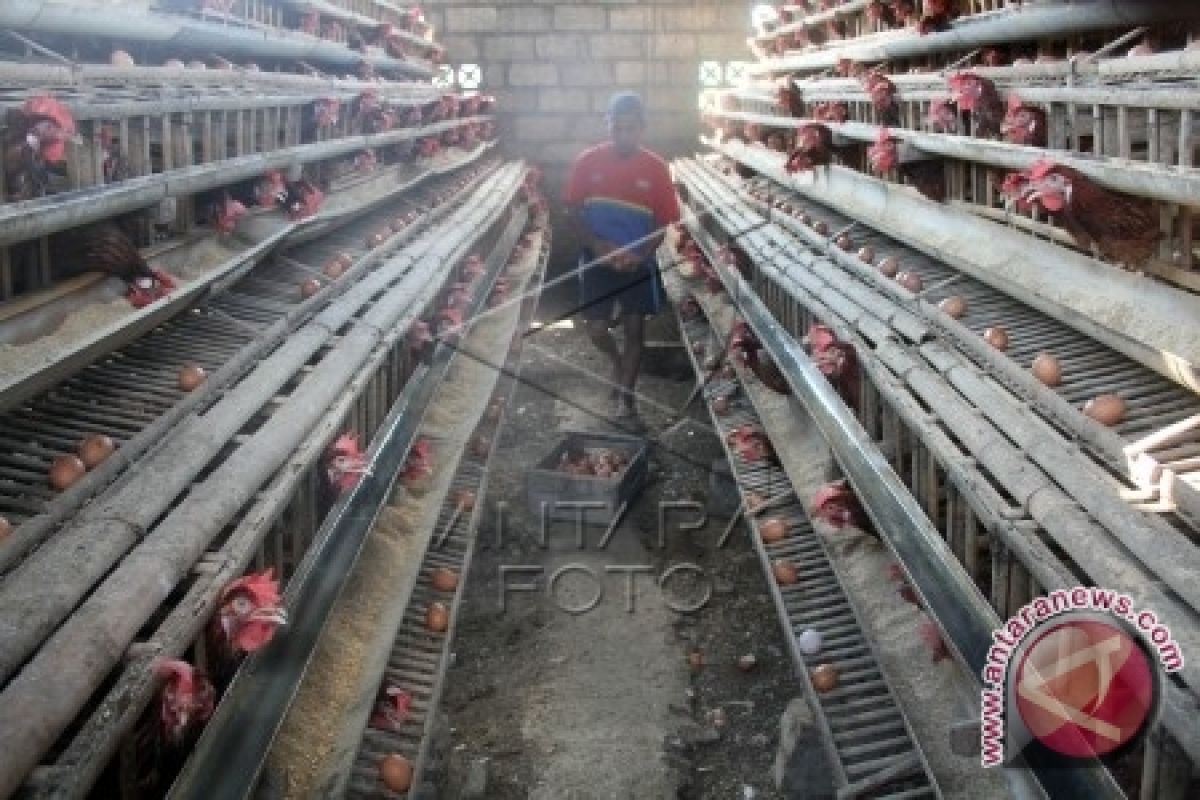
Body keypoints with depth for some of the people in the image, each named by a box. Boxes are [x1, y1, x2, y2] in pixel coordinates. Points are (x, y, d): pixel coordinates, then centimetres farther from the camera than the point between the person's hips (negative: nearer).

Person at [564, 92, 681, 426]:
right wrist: (597, 246, -16)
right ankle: (618, 363, 34)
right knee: (596, 329, 0)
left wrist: (640, 254, -17)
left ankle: (626, 398, 19)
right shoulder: (587, 162, -6)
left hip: (639, 262, 0)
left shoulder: (656, 168, -6)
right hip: (597, 259, 0)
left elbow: (664, 221, -3)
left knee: (635, 330, 5)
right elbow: (574, 212, -2)